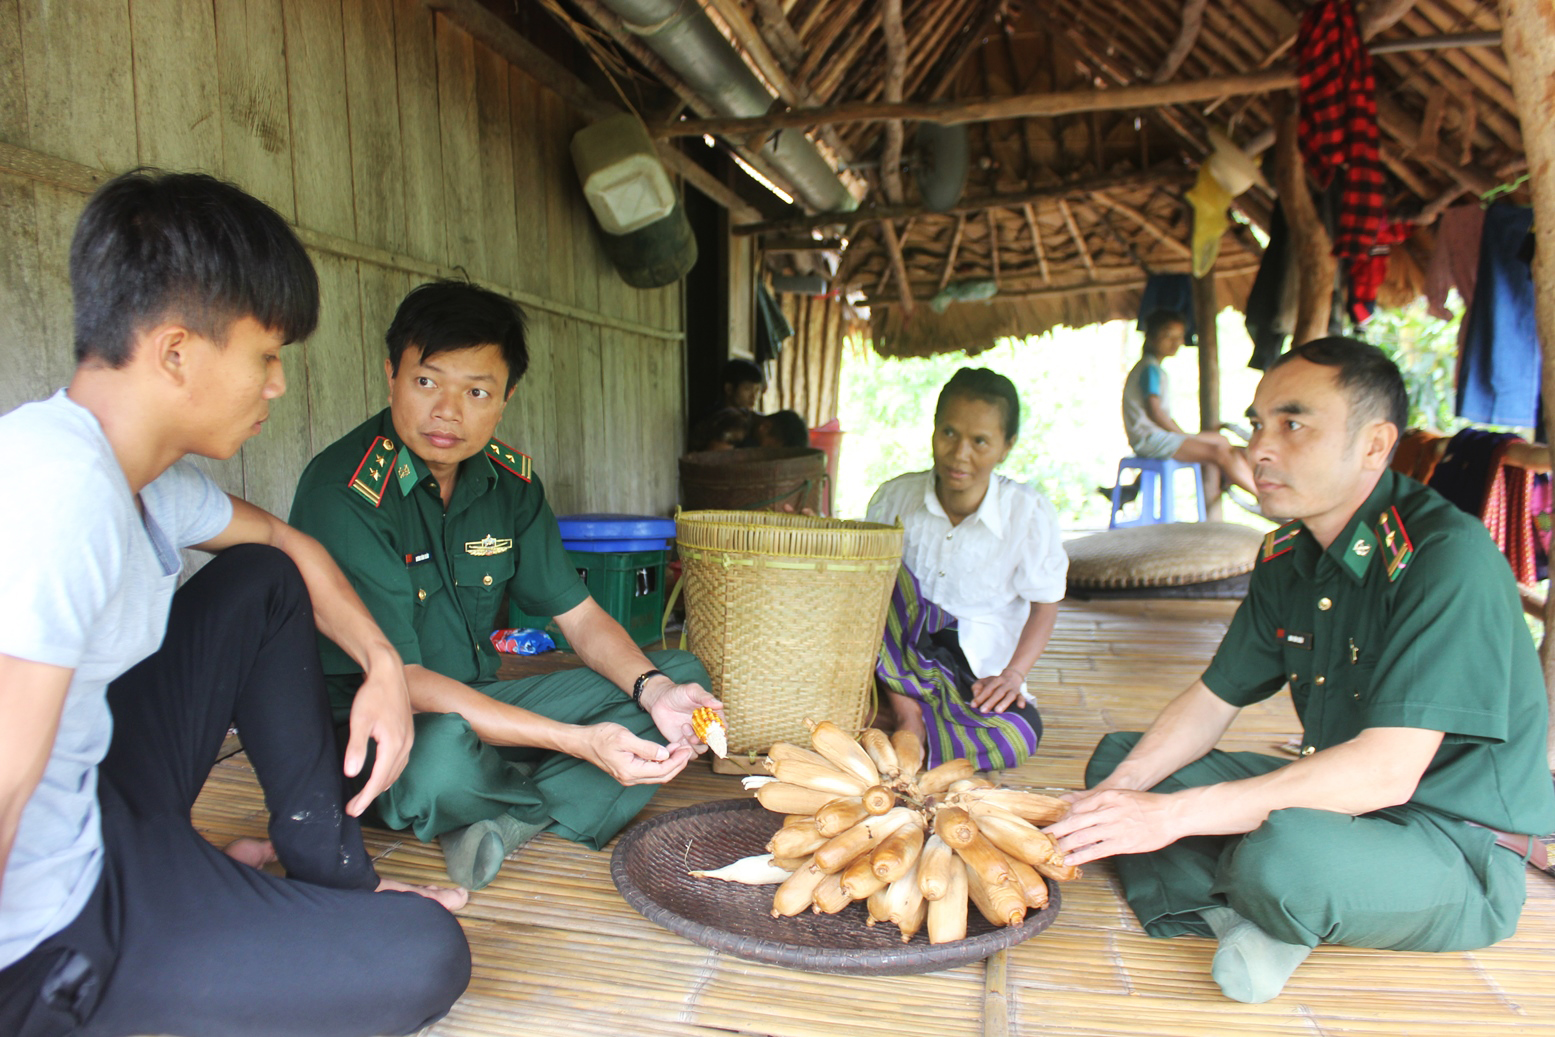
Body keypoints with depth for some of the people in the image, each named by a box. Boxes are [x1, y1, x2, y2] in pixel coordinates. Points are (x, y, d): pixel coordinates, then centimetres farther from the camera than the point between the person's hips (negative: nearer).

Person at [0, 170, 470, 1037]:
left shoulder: (141, 479, 1)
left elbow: (288, 543, 18)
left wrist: (383, 662, 6)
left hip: (95, 808, 9)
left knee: (263, 584, 14)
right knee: (426, 960, -16)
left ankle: (327, 864, 18)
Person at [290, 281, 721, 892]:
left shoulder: (509, 480, -1)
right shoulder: (343, 494, -21)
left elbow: (580, 616, 2)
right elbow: (397, 679, -26)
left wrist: (655, 691, -19)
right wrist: (580, 742, -34)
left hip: (481, 703, 6)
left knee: (683, 676, -3)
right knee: (444, 752, -41)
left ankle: (508, 821, -18)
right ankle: (574, 803, -6)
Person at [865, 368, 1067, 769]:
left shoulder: (1030, 513, -11)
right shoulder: (896, 496, -6)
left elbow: (1045, 604, 0)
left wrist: (1014, 674, -14)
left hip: (978, 669, -1)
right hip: (903, 644, 1)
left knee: (1016, 736, -31)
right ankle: (903, 701, -22)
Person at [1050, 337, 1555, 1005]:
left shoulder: (1448, 556, -24)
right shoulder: (1287, 556, 2)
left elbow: (1387, 770, -32)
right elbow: (1213, 700, 6)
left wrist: (1172, 813, -33)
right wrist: (1116, 795, -11)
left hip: (1458, 848, -7)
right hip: (1335, 802, 8)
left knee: (1287, 858, -39)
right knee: (1116, 758, 2)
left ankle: (1270, 917, -5)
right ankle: (1248, 919, -14)